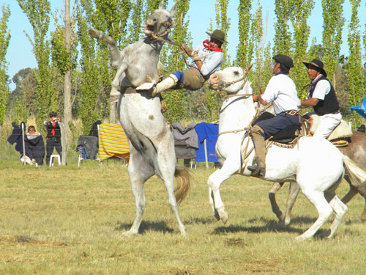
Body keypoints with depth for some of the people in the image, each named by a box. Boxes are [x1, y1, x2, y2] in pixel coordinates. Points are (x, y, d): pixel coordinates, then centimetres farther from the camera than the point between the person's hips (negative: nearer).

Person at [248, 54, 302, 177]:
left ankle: (260, 164, -39)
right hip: (297, 118, 10)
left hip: (287, 116, -10)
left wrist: (257, 97, 11)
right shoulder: (289, 80, 24)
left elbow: (264, 101, -13)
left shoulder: (276, 79, -5)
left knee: (257, 129, -21)